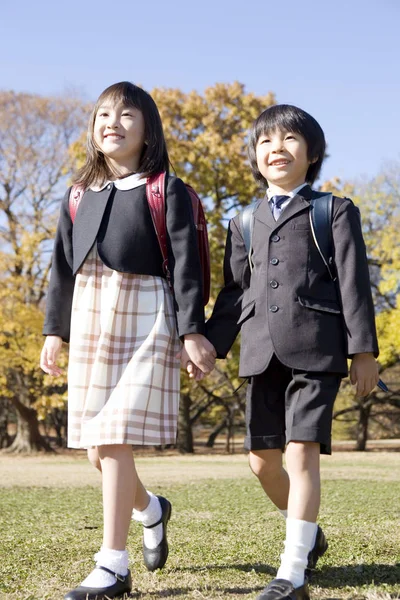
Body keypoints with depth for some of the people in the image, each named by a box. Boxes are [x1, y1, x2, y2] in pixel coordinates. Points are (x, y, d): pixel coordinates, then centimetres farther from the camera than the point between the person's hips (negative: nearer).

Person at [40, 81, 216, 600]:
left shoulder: (167, 191, 2)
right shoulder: (79, 197, 17)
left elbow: (185, 263, -5)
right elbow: (63, 266, 17)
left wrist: (193, 329, -12)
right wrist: (54, 330, 12)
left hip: (143, 315, -5)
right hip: (89, 317, 6)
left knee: (115, 441, -13)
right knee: (96, 447, 7)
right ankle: (150, 510, 36)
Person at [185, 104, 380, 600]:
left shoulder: (335, 211, 7)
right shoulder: (245, 222, 19)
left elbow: (354, 283, 0)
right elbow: (235, 291, 18)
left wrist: (363, 350, -6)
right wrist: (208, 344, 8)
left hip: (315, 349, -5)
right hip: (262, 352, 5)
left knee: (302, 452, -10)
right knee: (262, 459, 7)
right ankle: (308, 534, 33)